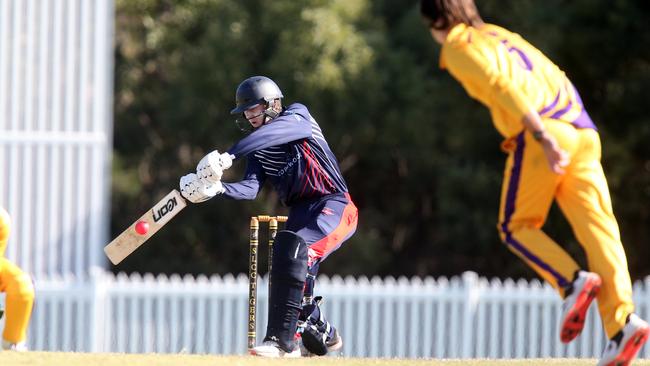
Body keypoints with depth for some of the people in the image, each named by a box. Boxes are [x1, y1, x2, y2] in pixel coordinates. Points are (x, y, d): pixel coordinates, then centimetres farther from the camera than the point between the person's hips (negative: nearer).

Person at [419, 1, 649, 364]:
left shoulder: (460, 47, 5)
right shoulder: (498, 35, 30)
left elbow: (502, 87, -11)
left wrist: (543, 138, -20)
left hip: (543, 131, -7)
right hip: (582, 130, 7)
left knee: (516, 227, 8)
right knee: (598, 229, -4)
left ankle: (573, 282, -16)